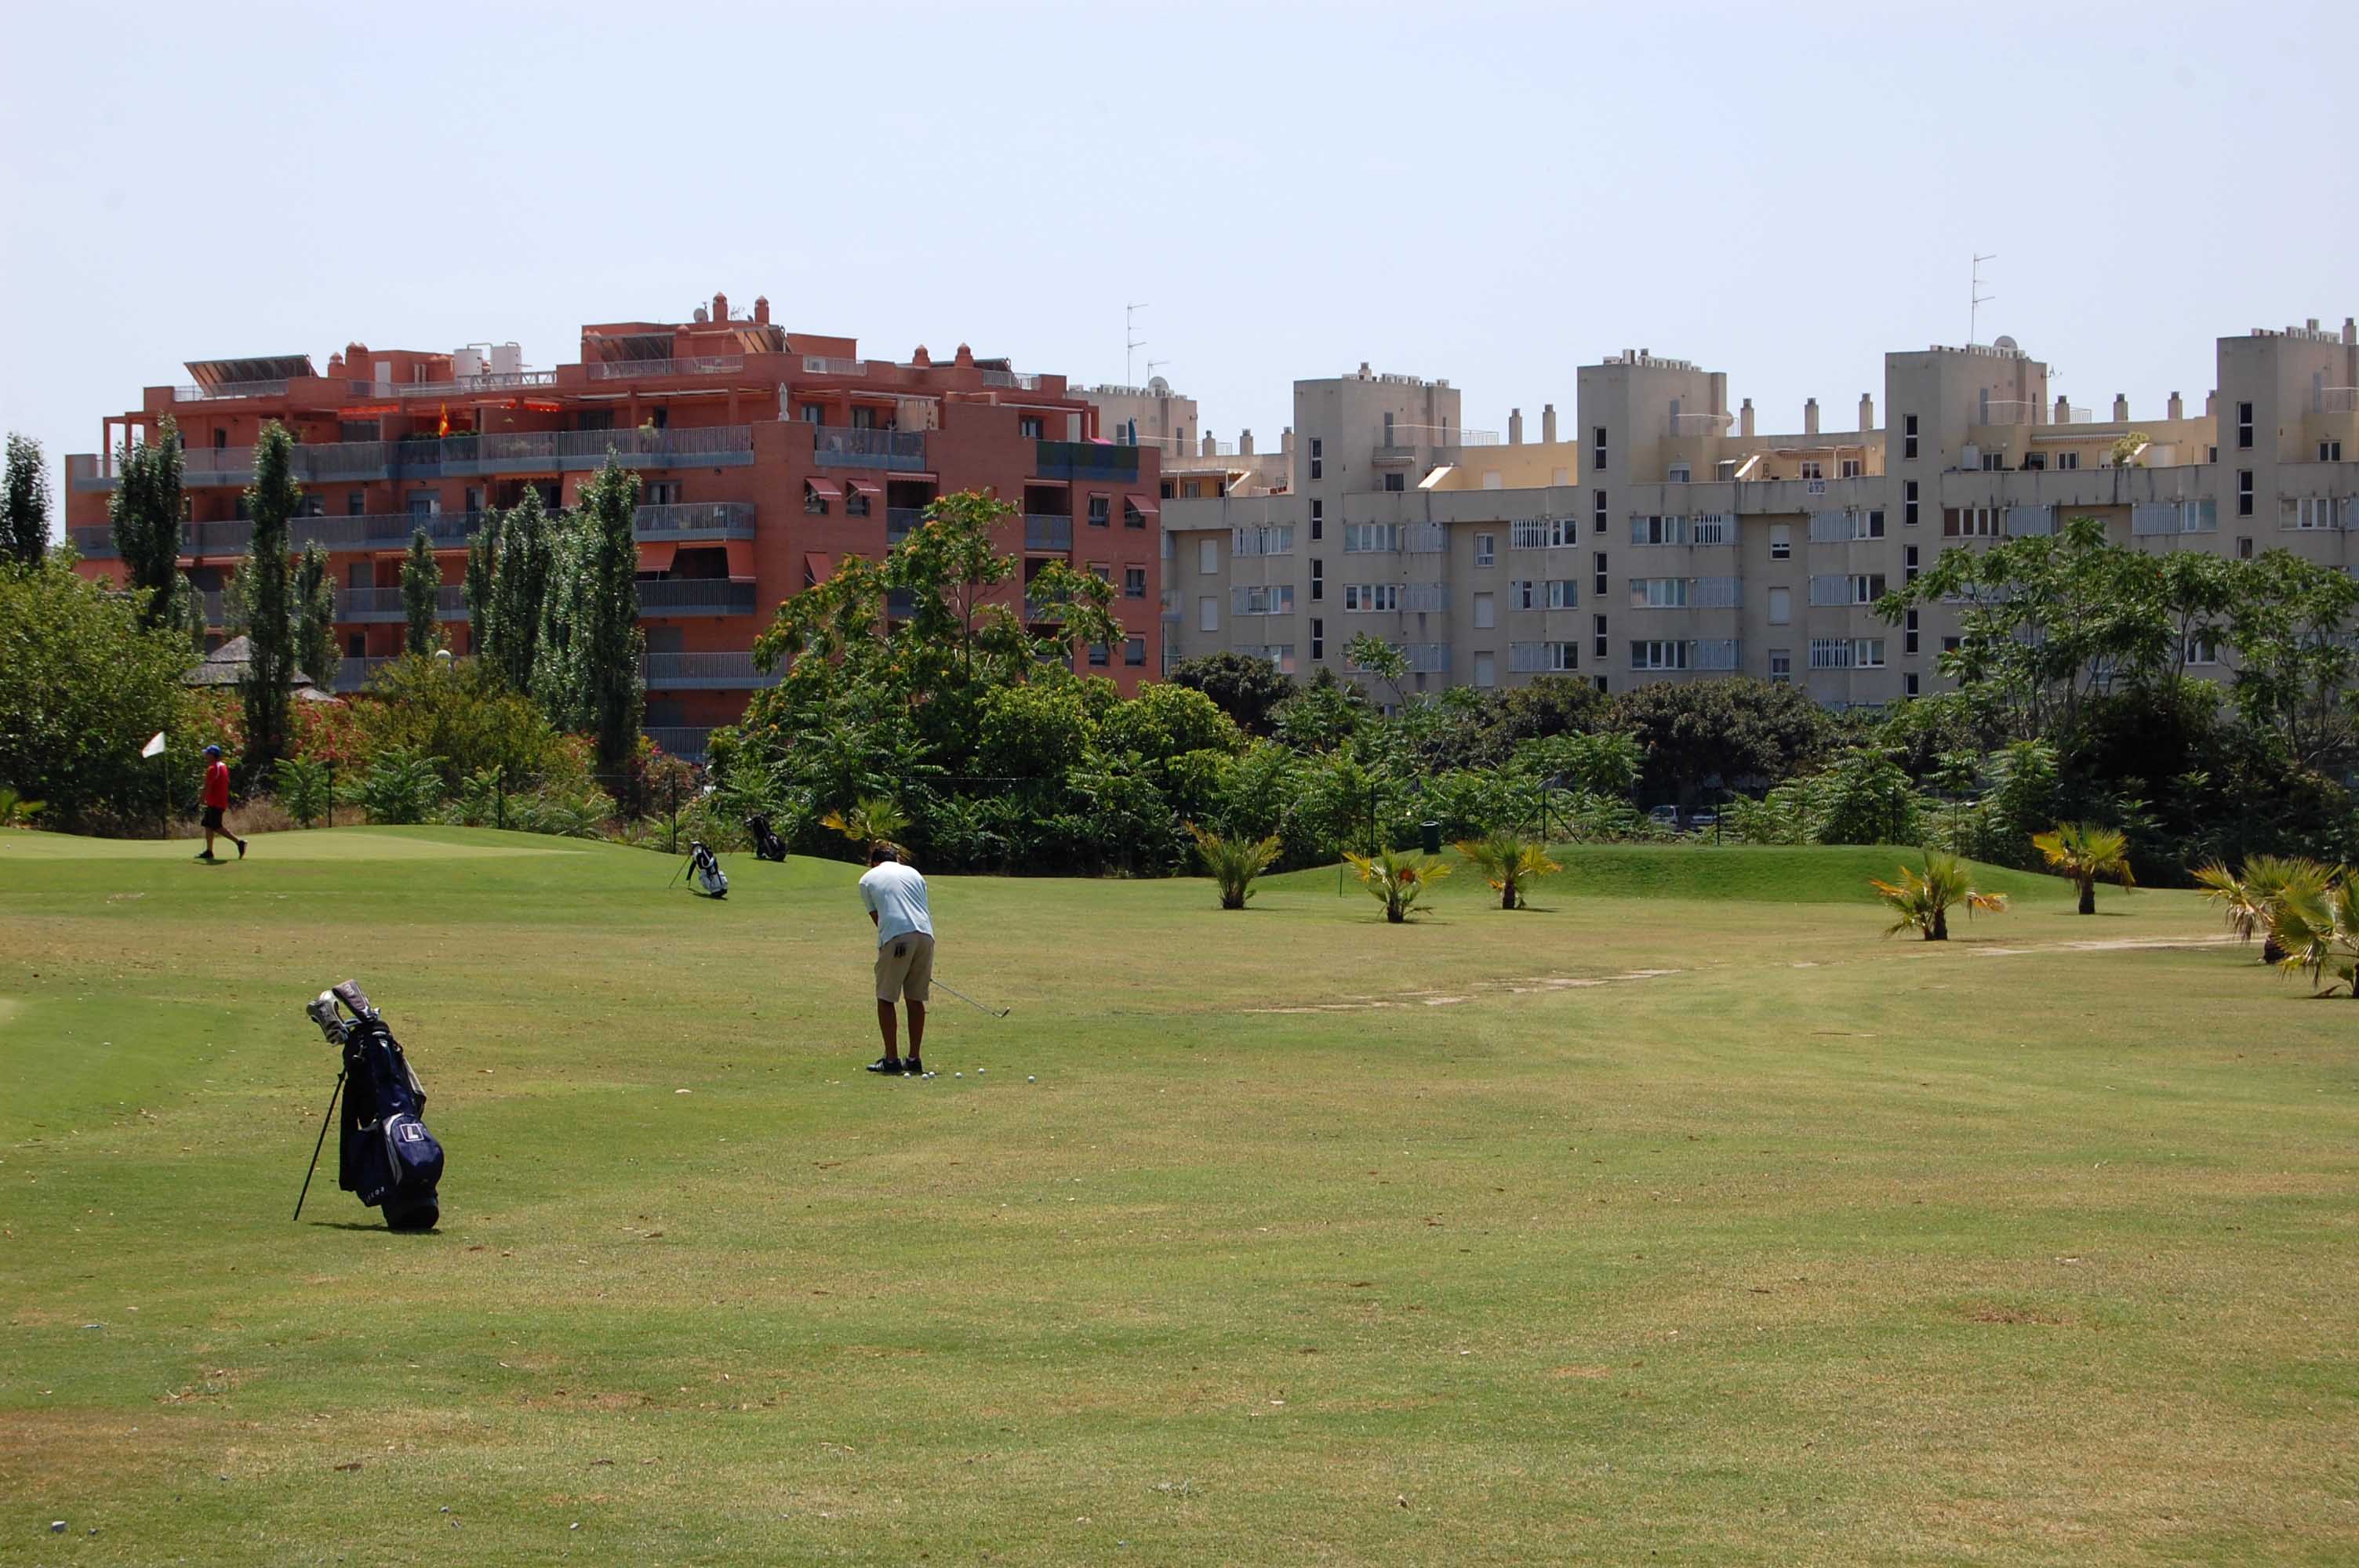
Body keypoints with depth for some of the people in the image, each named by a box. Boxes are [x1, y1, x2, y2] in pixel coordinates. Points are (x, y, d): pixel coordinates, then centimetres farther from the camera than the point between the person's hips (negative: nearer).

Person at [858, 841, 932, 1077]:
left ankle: (891, 1060, 3)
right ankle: (915, 1059, 14)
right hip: (925, 934, 4)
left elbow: (877, 918, 17)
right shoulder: (913, 873, 25)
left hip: (895, 938, -4)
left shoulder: (868, 879, 16)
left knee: (886, 999, 6)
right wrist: (923, 964, 27)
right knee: (916, 999, 12)